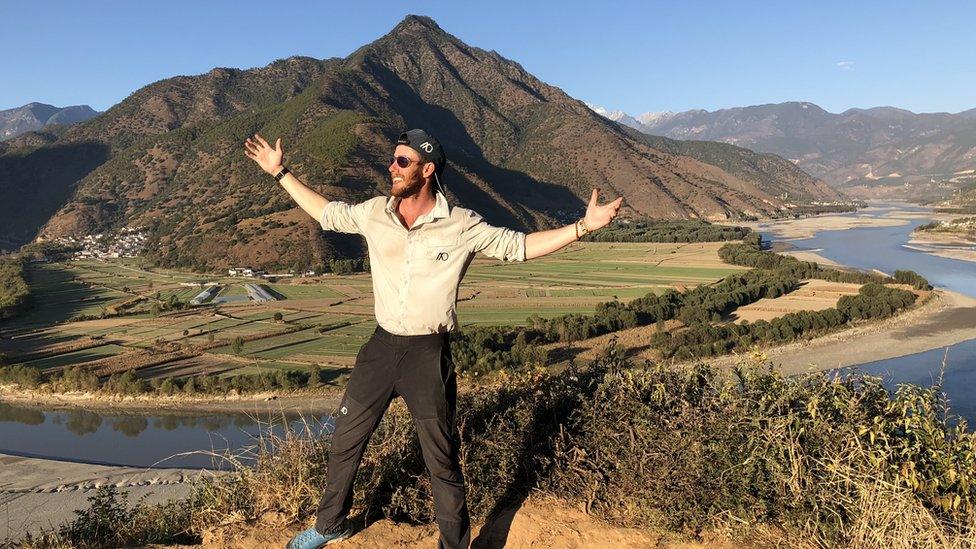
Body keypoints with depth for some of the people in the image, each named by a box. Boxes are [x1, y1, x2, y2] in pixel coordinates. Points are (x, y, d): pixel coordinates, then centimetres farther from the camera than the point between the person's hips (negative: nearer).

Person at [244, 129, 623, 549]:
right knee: (344, 443, 19)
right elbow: (326, 212, 15)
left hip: (429, 355, -4)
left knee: (442, 463, 6)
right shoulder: (375, 212, 0)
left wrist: (584, 226, -16)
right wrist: (279, 172, 18)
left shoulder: (461, 226, -11)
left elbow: (519, 246, -7)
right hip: (382, 346, 4)